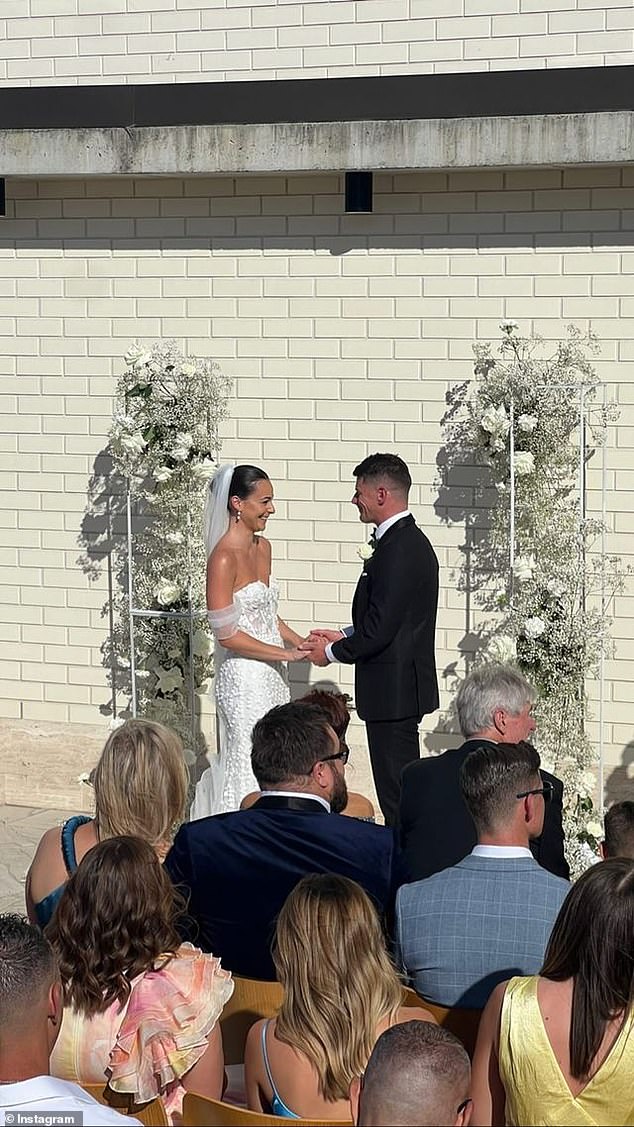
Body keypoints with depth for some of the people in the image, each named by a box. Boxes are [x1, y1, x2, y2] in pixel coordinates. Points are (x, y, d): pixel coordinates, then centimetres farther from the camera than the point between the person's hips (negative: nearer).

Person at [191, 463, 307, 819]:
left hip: (272, 676, 8)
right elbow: (227, 635, -19)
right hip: (245, 678, -8)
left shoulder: (263, 547, 9)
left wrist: (302, 643, 4)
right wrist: (287, 654, -15)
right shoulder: (224, 557, -17)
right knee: (250, 767, -3)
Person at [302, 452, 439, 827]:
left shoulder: (397, 550, -20)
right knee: (401, 787, 16)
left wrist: (332, 652, -8)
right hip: (403, 687, 11)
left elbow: (379, 631, -22)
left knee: (396, 792, -4)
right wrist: (344, 636, 14)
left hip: (393, 691, -11)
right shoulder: (412, 541, 12)